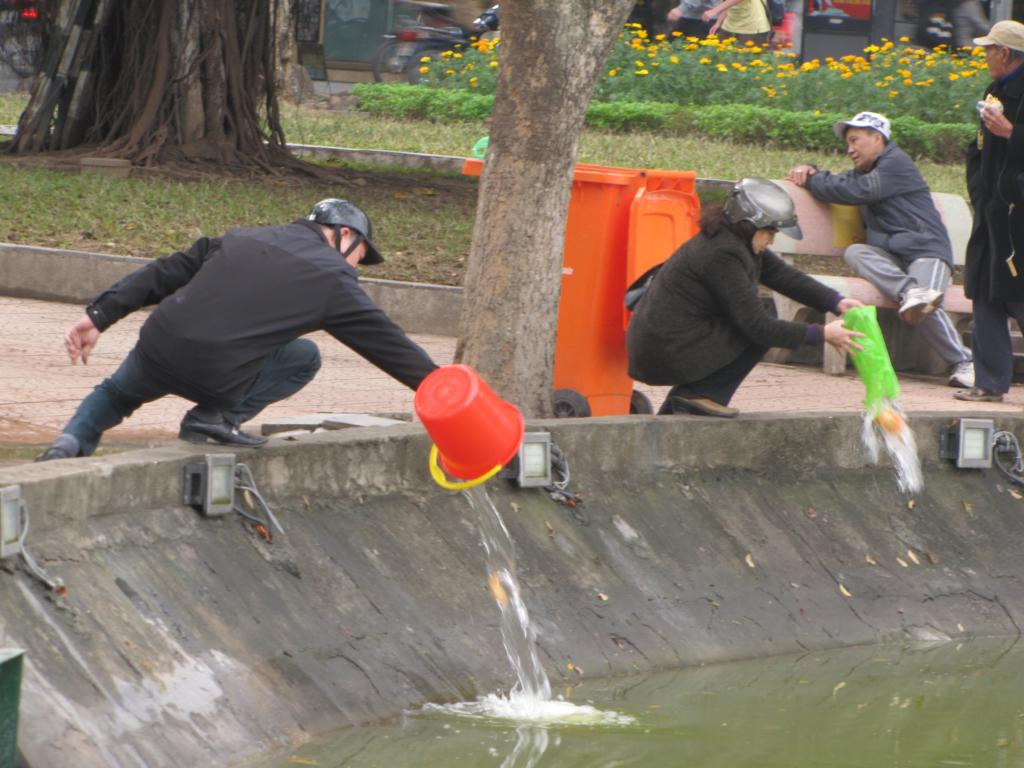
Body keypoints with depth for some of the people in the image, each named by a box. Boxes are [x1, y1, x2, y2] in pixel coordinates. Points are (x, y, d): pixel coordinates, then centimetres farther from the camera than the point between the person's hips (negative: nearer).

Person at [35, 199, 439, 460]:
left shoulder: (245, 238, 20)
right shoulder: (333, 278, 5)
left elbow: (167, 272, 17)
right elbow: (384, 340, 8)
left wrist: (99, 316, 18)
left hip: (157, 349, 5)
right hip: (214, 374, -5)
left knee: (114, 395, 36)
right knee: (305, 358, 17)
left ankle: (70, 442, 8)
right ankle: (217, 417, 3)